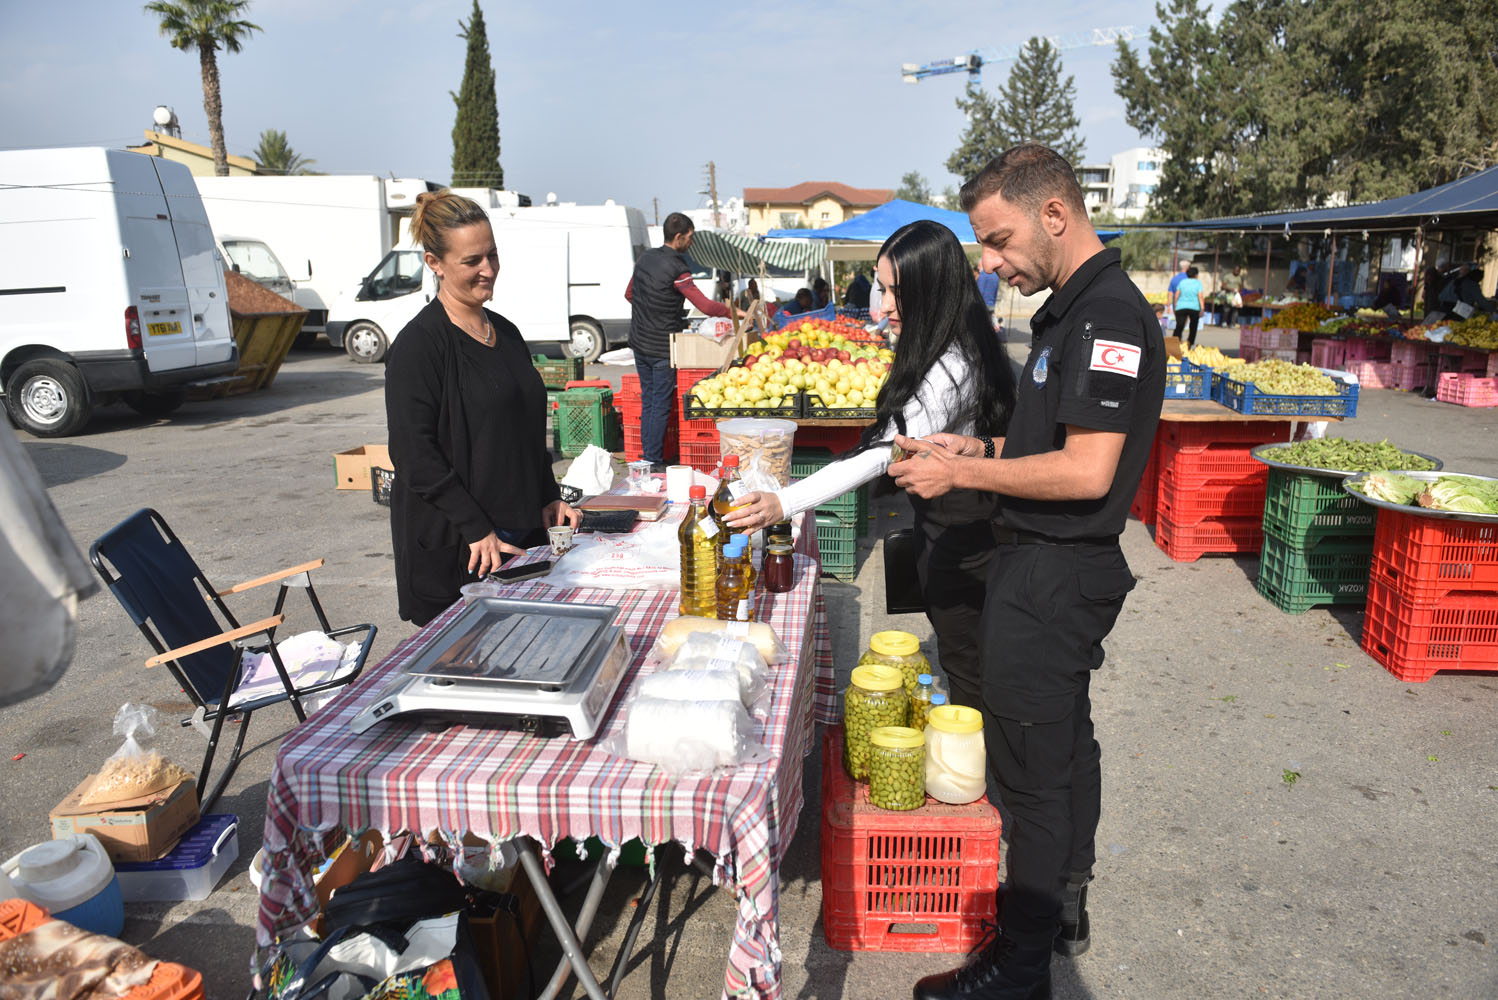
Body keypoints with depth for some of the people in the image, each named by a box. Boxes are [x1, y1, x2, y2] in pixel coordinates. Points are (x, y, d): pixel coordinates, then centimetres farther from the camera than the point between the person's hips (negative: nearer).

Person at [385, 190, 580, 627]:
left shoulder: (505, 332, 12)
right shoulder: (419, 343, -11)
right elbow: (415, 453, -16)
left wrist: (549, 498, 11)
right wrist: (477, 529, -19)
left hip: (522, 534, 7)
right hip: (453, 547, -7)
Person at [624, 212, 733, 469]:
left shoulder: (645, 258, 7)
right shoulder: (676, 268, -17)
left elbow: (629, 294, 19)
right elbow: (705, 306, -20)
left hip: (639, 342, 8)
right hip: (662, 348, -8)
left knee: (648, 401, 14)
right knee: (661, 405, -1)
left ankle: (646, 456, 19)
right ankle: (655, 462, 3)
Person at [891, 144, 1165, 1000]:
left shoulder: (1106, 312, -20)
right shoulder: (1077, 307, 12)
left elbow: (1087, 471, -25)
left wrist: (964, 473, -17)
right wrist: (976, 450, 8)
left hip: (1053, 574, -11)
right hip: (1059, 566, 11)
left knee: (1034, 768, 1)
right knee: (1067, 742, 21)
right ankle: (1066, 910, 39)